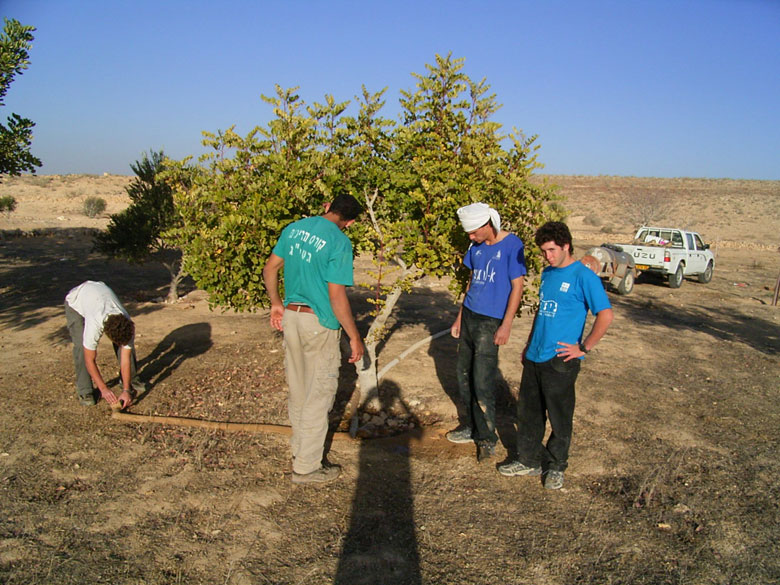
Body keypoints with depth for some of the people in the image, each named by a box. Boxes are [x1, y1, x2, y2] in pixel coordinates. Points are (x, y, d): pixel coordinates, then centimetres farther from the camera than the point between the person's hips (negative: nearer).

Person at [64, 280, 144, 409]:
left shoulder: (128, 326, -33)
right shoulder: (94, 326, -45)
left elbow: (125, 358, -24)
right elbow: (90, 360, -33)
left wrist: (126, 390, -26)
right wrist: (103, 389, -28)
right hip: (76, 300, -3)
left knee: (128, 345, -7)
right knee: (81, 346, -20)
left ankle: (131, 380, 12)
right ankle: (85, 391, -6)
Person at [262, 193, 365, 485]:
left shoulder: (294, 228, 3)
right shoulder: (339, 242, -17)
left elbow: (269, 269, 10)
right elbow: (337, 296, -20)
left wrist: (276, 304, 22)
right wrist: (355, 337, -12)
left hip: (290, 316, 7)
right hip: (319, 323, -7)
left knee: (297, 389, 20)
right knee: (318, 394, 6)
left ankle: (299, 448, 37)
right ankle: (306, 467, 16)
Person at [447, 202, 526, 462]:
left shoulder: (512, 245, -12)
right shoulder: (476, 246, 9)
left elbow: (517, 287, -11)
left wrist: (506, 325, -15)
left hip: (491, 321, -7)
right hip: (469, 316, 7)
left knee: (482, 382, -6)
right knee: (464, 373, 13)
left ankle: (487, 438, 8)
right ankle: (471, 426, 29)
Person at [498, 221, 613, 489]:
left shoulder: (583, 276, -12)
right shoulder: (547, 273, 12)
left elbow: (606, 315, -16)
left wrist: (584, 348, -15)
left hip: (560, 361, -7)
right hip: (535, 357, 7)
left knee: (559, 417, 7)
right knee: (528, 412, 15)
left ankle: (556, 467, 25)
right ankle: (528, 461, 31)